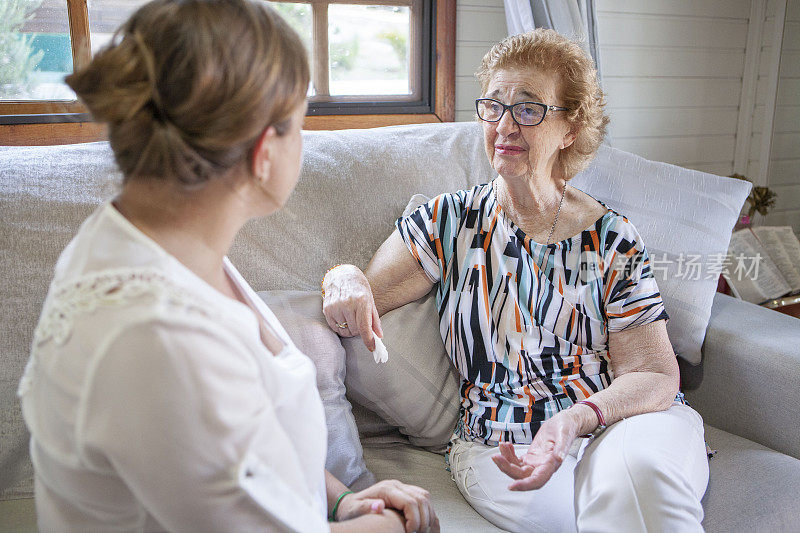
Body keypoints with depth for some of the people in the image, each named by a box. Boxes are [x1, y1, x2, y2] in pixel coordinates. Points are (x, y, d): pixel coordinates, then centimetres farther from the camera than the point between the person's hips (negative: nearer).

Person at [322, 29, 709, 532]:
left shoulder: (612, 239, 1)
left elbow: (655, 373, -2)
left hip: (622, 419, 2)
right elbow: (364, 298, -2)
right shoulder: (450, 221, 4)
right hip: (502, 445, -1)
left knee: (639, 467, -33)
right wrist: (345, 279, -28)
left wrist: (579, 417, -22)